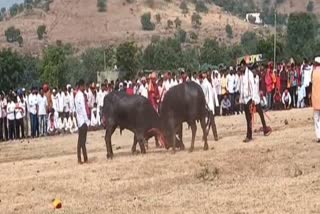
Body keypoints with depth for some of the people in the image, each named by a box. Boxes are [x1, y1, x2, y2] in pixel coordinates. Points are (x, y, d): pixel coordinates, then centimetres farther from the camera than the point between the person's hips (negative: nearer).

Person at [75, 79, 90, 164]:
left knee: (80, 140, 9)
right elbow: (83, 108, -17)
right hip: (83, 120, -9)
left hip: (79, 119, 9)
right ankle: (85, 158, -6)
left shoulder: (77, 95, 14)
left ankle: (79, 159, 9)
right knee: (83, 140, -7)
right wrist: (87, 120, -15)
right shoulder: (81, 95, -15)